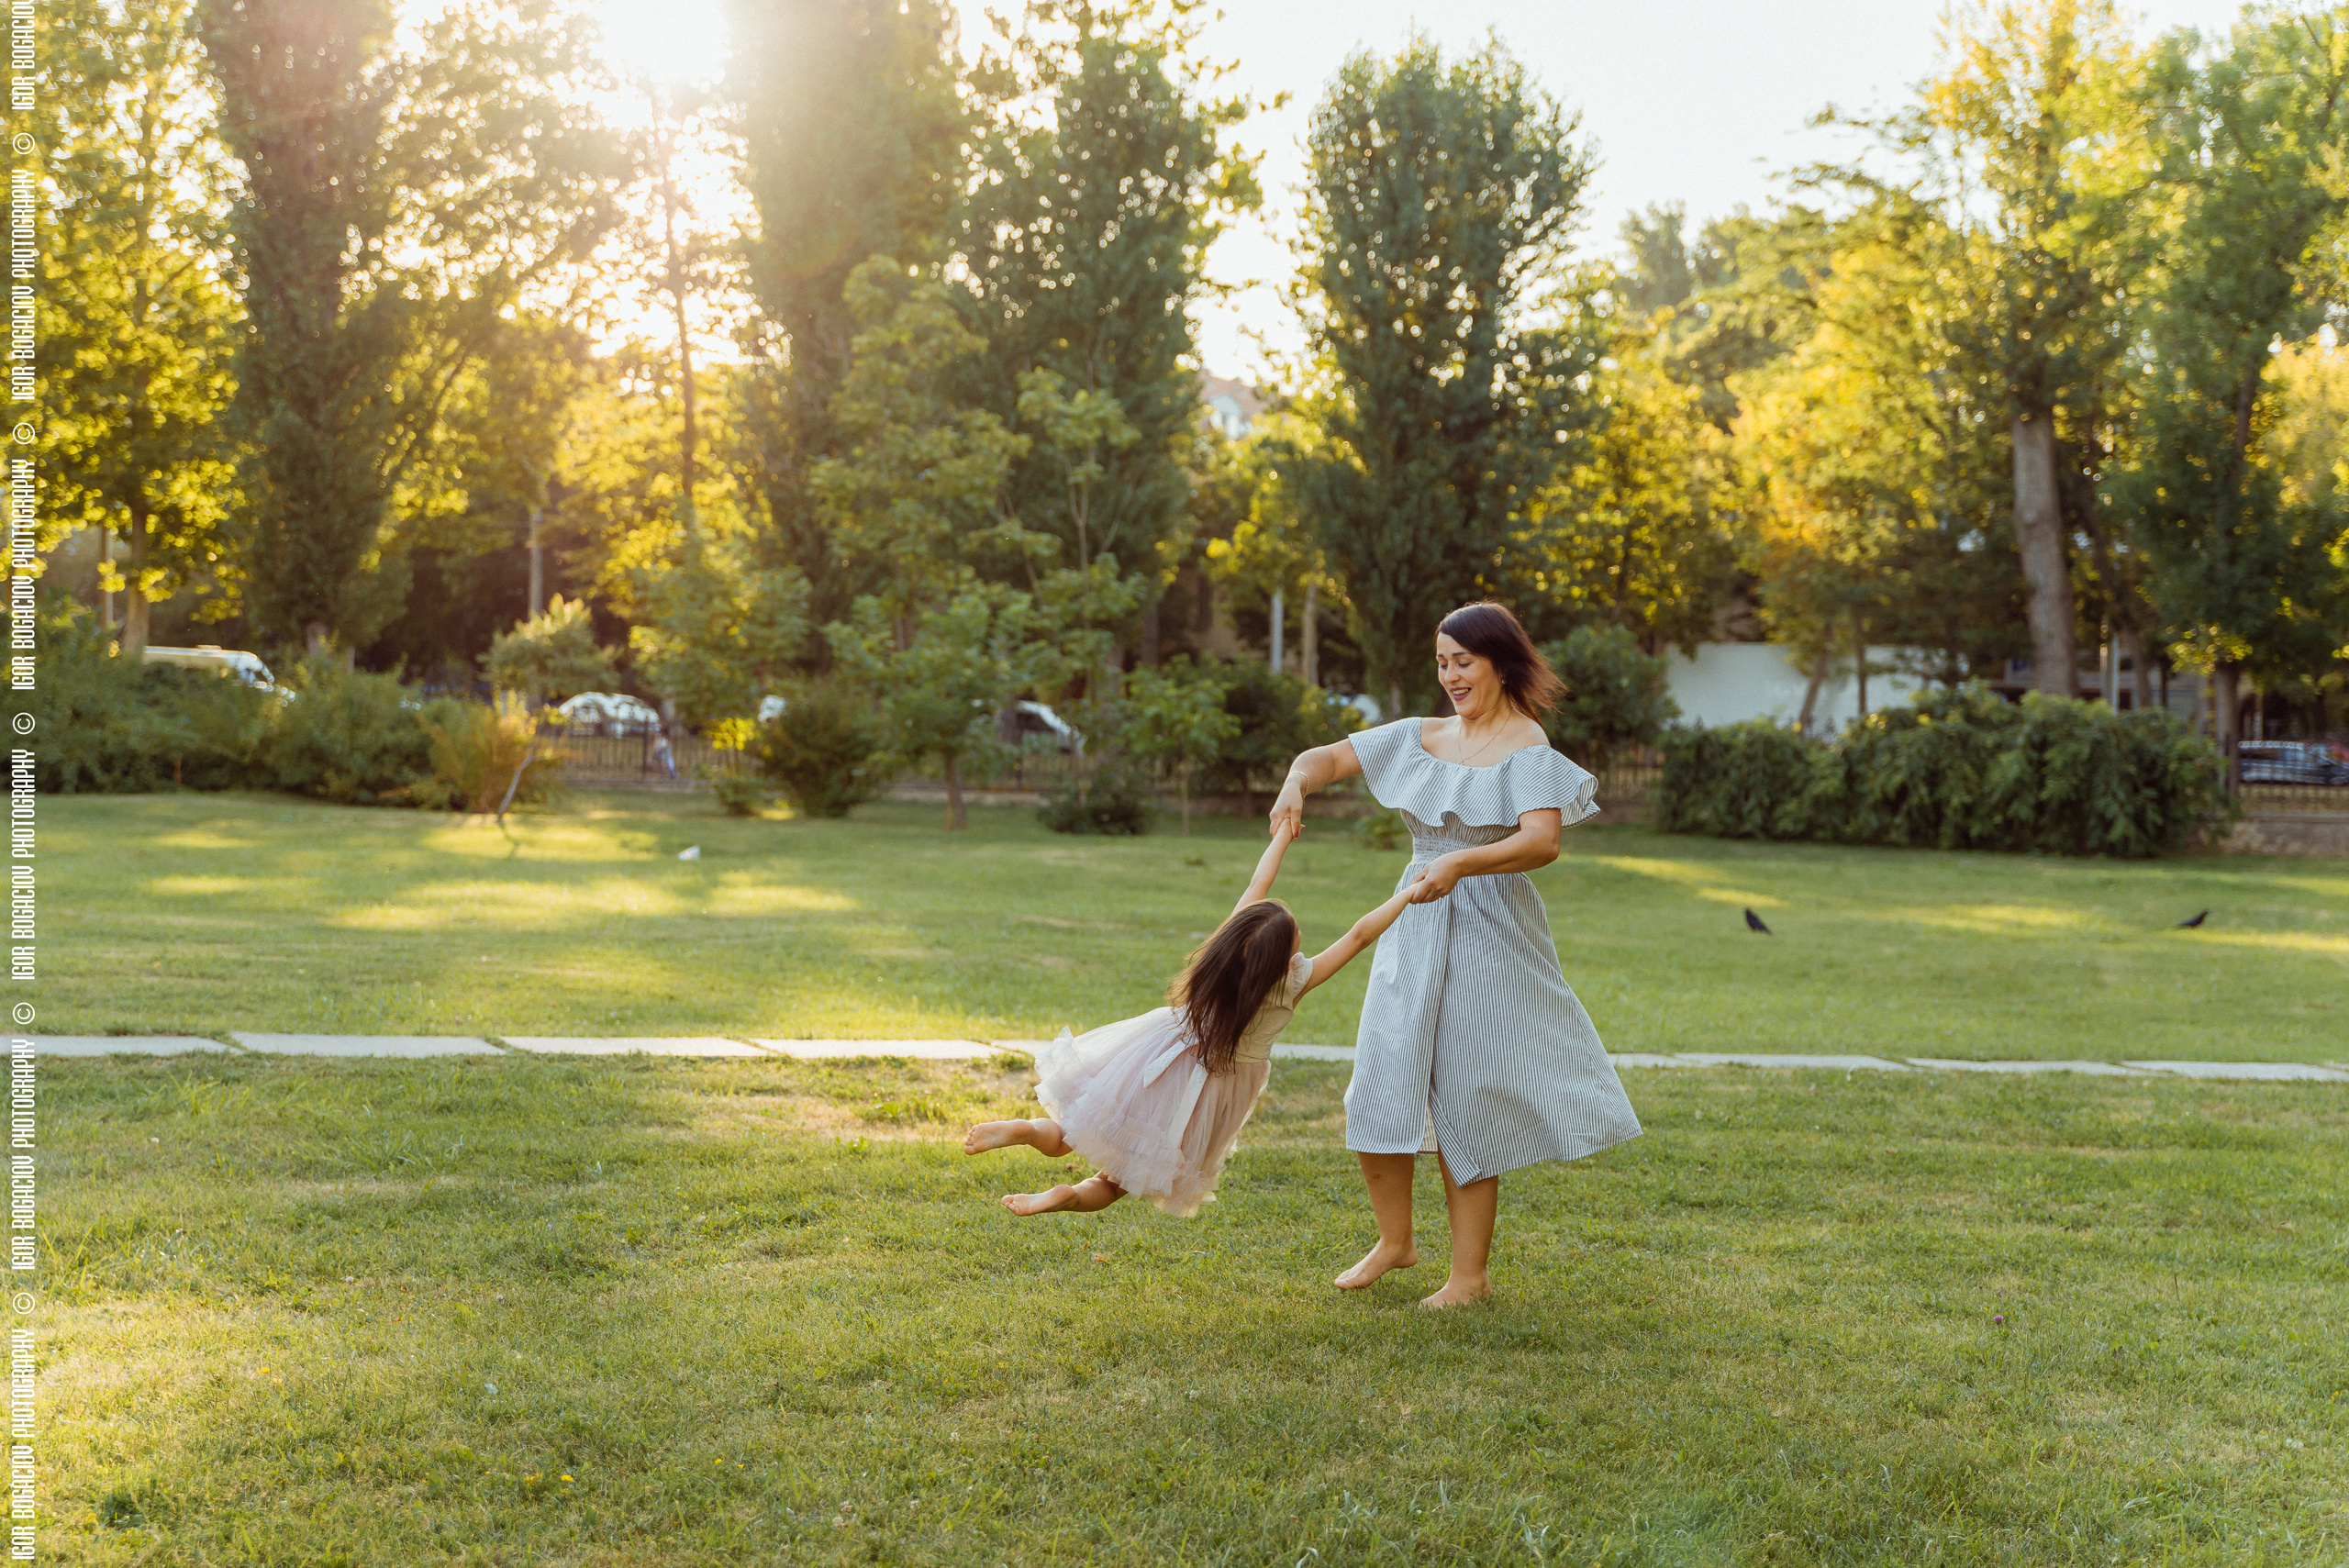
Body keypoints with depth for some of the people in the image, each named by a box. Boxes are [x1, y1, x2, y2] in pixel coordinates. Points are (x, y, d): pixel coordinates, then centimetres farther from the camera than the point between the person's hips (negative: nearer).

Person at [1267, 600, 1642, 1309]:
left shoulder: (1525, 745, -7)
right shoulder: (1419, 737, 11)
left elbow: (1542, 840, -22)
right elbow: (1326, 757, 12)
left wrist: (1462, 862, -36)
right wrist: (1297, 783, -12)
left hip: (1487, 934, -5)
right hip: (1413, 932, 6)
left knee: (1465, 1104, 0)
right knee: (1379, 1092, 5)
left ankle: (1471, 1272, 14)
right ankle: (1394, 1239, 27)